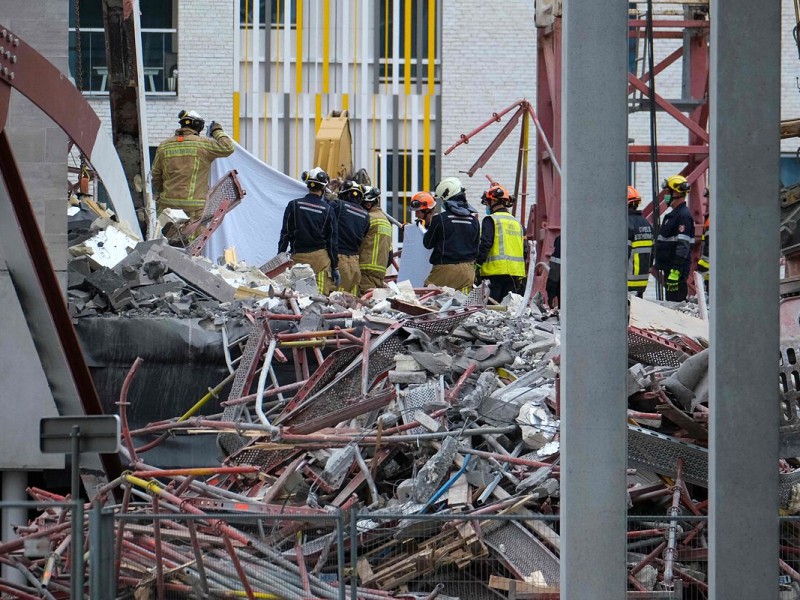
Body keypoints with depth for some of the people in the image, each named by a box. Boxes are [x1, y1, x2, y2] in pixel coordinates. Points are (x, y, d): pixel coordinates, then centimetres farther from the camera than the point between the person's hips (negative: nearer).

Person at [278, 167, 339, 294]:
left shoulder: (294, 205, 1)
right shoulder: (327, 210, 1)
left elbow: (285, 234, 2)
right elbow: (332, 240, 5)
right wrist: (335, 267, 10)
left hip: (297, 256, 0)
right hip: (320, 257, 0)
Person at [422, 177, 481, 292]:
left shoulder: (440, 219, -10)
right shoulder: (473, 220, 5)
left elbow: (427, 243, 2)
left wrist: (431, 225, 18)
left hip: (445, 269, -5)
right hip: (468, 269, 5)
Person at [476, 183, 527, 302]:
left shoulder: (491, 220, -2)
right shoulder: (517, 223, 18)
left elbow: (485, 245, -12)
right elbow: (525, 250, 19)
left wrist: (478, 264, -8)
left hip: (496, 271, -6)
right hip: (516, 273, 6)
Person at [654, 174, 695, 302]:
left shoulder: (683, 216, -15)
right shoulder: (674, 214, 19)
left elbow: (683, 246, -22)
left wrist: (675, 271, -27)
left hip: (677, 269, -11)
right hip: (669, 268, 11)